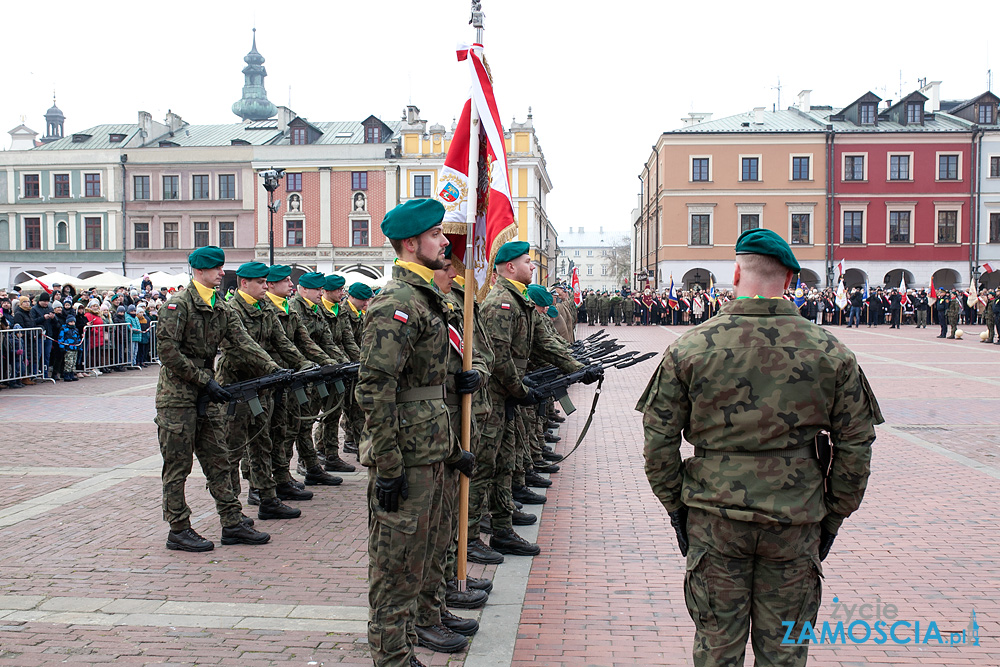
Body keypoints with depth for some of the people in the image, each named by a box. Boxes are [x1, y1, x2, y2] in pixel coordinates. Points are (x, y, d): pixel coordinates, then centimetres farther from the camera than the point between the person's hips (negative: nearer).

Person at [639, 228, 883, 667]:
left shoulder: (689, 349, -8)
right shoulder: (830, 352, -4)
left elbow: (658, 441, -4)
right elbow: (855, 446, 2)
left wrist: (676, 507, 8)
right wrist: (833, 516, 12)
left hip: (714, 518, 0)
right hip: (796, 523, 1)